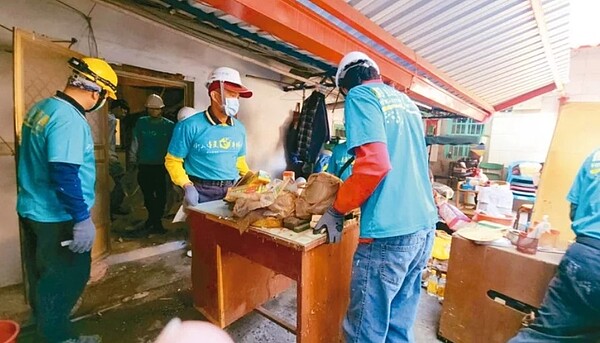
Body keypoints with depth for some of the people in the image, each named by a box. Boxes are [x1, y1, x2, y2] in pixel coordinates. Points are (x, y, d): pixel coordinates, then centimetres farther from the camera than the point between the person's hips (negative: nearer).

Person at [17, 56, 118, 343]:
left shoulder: (40, 108, 7)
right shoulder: (69, 120, -24)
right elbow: (65, 177, -29)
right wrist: (83, 219, -23)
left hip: (32, 209, 10)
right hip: (56, 217, -10)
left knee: (42, 277, 24)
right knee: (65, 279, 7)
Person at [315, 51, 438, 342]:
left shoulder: (360, 95, -4)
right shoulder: (406, 101, 19)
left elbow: (374, 164, -19)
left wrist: (337, 210, -6)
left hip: (389, 233, -8)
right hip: (424, 226, 9)